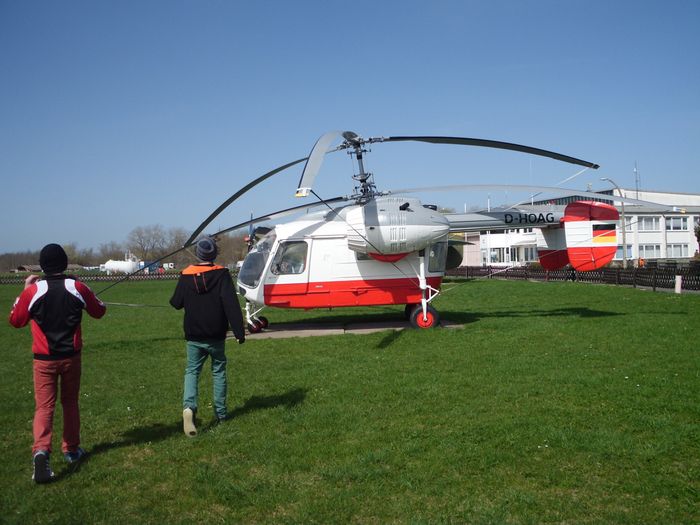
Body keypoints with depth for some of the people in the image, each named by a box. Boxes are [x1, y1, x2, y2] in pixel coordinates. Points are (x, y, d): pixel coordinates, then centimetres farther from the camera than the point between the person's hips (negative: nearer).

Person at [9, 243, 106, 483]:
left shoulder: (32, 291, -11)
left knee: (44, 406, 0)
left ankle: (41, 450, -21)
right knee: (70, 403, 17)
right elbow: (99, 311, 9)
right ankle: (71, 449, 26)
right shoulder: (77, 288, -7)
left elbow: (15, 321, 5)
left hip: (44, 359, -1)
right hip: (71, 356, 2)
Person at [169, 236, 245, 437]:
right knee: (219, 371, 14)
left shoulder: (186, 276, -3)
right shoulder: (222, 274, -9)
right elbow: (231, 305, -16)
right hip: (216, 336, -1)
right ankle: (221, 413, 18)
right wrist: (239, 331, -15)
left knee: (192, 371, 8)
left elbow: (176, 303, 4)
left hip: (194, 337, 1)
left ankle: (189, 406, -18)